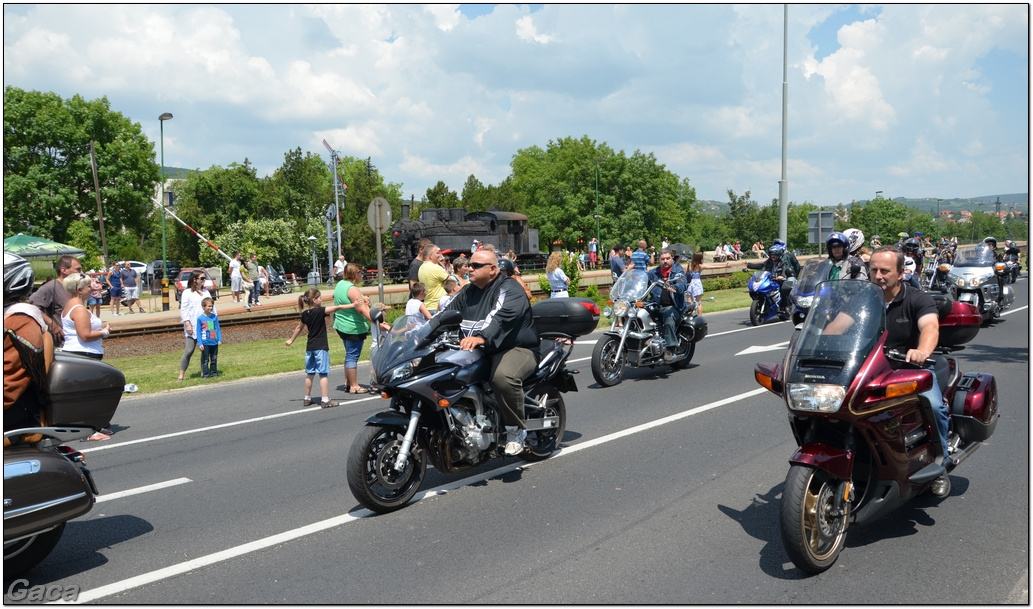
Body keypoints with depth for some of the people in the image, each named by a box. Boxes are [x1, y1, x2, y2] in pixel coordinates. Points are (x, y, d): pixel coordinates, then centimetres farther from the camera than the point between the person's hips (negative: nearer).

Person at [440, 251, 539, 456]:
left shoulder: (508, 289, -11)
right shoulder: (468, 291, 16)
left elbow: (502, 317, -31)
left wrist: (481, 337, -49)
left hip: (516, 348, -8)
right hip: (479, 352, 8)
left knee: (503, 376, -38)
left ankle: (516, 431, -17)